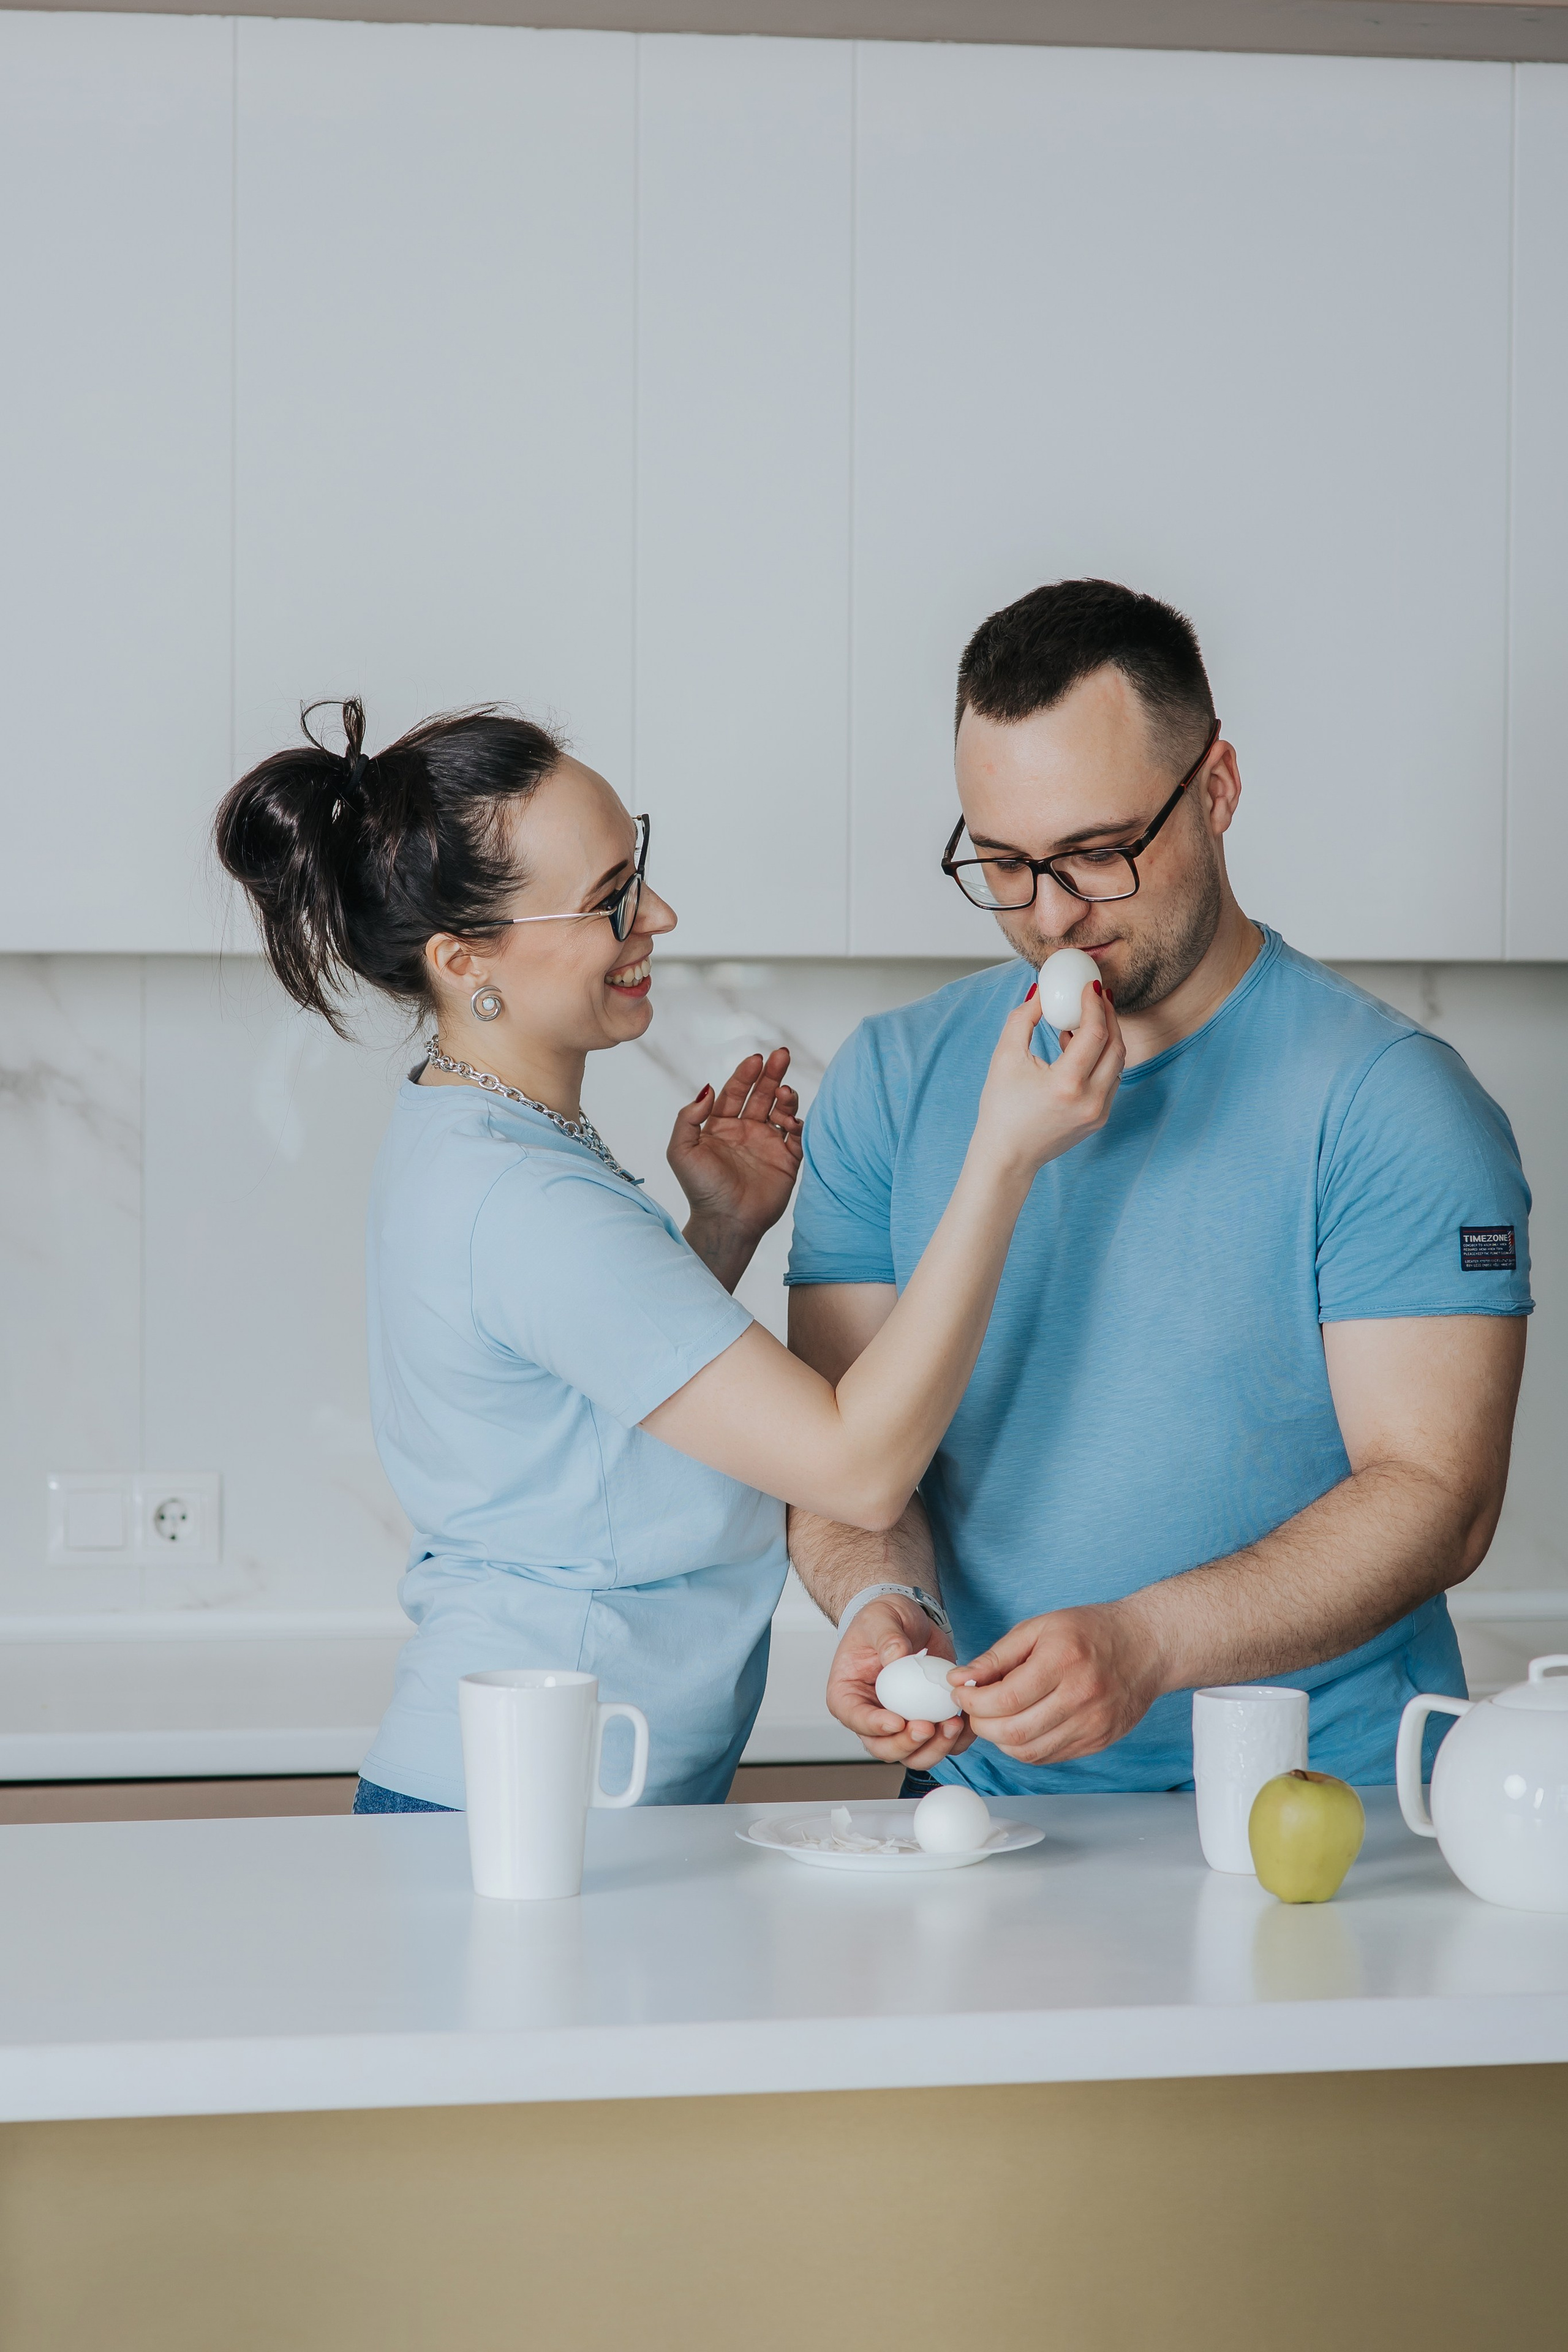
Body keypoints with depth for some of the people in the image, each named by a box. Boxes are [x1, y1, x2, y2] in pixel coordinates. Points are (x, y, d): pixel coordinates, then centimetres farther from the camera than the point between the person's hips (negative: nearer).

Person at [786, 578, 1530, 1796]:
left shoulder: (1390, 1100, -4)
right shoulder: (892, 1082, 9)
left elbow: (1436, 1495, -9)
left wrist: (1148, 1643, -23)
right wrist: (881, 1602, -14)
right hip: (984, 1798, 3)